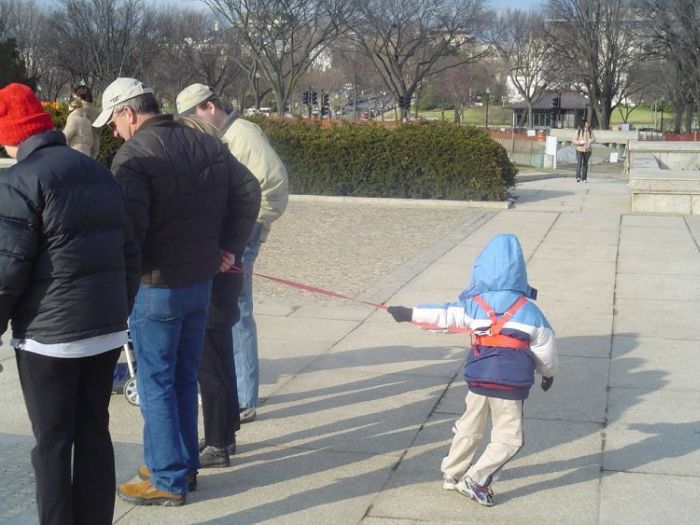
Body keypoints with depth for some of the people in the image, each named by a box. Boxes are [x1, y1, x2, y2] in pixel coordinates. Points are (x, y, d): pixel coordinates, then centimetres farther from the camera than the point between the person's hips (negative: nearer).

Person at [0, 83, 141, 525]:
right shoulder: (100, 172, 11)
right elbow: (130, 253, 14)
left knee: (53, 444, 4)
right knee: (95, 433, 14)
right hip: (107, 329, 7)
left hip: (49, 337, -7)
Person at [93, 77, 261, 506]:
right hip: (202, 279, 7)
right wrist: (230, 247, 9)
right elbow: (248, 191, 10)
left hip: (156, 285, -7)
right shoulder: (205, 144, 7)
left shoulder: (133, 156, -16)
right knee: (185, 378, 18)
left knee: (156, 384, 4)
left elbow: (128, 227, -23)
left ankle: (168, 480, 10)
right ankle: (185, 465, 28)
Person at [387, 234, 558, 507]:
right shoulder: (528, 311, -2)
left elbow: (442, 316, -8)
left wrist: (410, 314, 1)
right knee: (508, 438, 7)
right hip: (510, 384, -3)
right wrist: (548, 372, 25)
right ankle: (475, 479, -3)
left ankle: (451, 474, 33)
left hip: (478, 379, 3)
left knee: (469, 428, 22)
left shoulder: (473, 304, -3)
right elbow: (545, 349, 7)